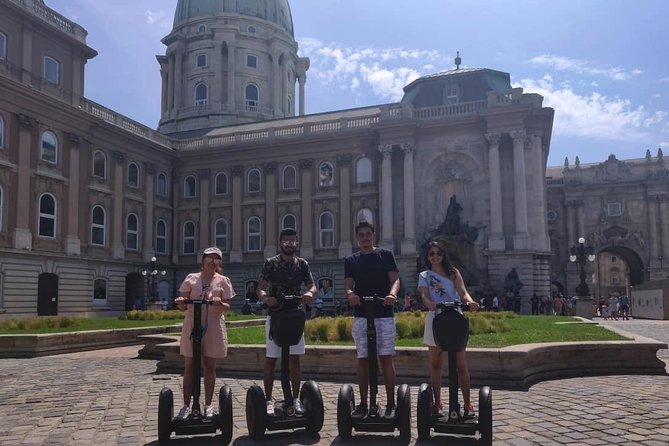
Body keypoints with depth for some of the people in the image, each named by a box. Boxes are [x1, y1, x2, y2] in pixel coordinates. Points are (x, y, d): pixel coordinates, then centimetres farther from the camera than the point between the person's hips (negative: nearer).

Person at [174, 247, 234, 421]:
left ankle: (208, 406, 15)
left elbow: (227, 307, 3)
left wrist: (220, 303, -19)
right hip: (192, 324, 0)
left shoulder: (223, 281, 8)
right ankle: (186, 405, 10)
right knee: (189, 367, 3)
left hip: (213, 325, 0)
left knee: (210, 366, 5)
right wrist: (181, 302, -18)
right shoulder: (191, 278, 8)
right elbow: (183, 306, 5)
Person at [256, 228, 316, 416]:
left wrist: (309, 293, -20)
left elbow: (312, 286, 4)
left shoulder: (302, 264, 6)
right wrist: (265, 298, -30)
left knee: (295, 358, 4)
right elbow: (260, 288, -7)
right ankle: (268, 400, 9)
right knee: (271, 359, 1)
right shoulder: (270, 263, -2)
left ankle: (295, 399, 12)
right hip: (274, 315, -2)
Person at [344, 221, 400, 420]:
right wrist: (350, 294, -26)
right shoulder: (351, 261, 12)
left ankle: (390, 404, 5)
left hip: (384, 314, -2)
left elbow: (395, 279, -2)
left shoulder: (385, 255, 7)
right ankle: (363, 404, 12)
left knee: (386, 358, -3)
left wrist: (392, 293, -26)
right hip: (361, 315, 2)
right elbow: (348, 284, -1)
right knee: (363, 360, 4)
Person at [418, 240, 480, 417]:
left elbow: (463, 292, -2)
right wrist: (429, 303, -31)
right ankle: (437, 403, 17)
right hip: (435, 320, 1)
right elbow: (424, 295, -7)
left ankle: (468, 404, 5)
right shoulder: (424, 276, 11)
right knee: (436, 365, 7)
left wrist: (470, 301, -26)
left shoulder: (453, 273, 12)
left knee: (461, 364, -3)